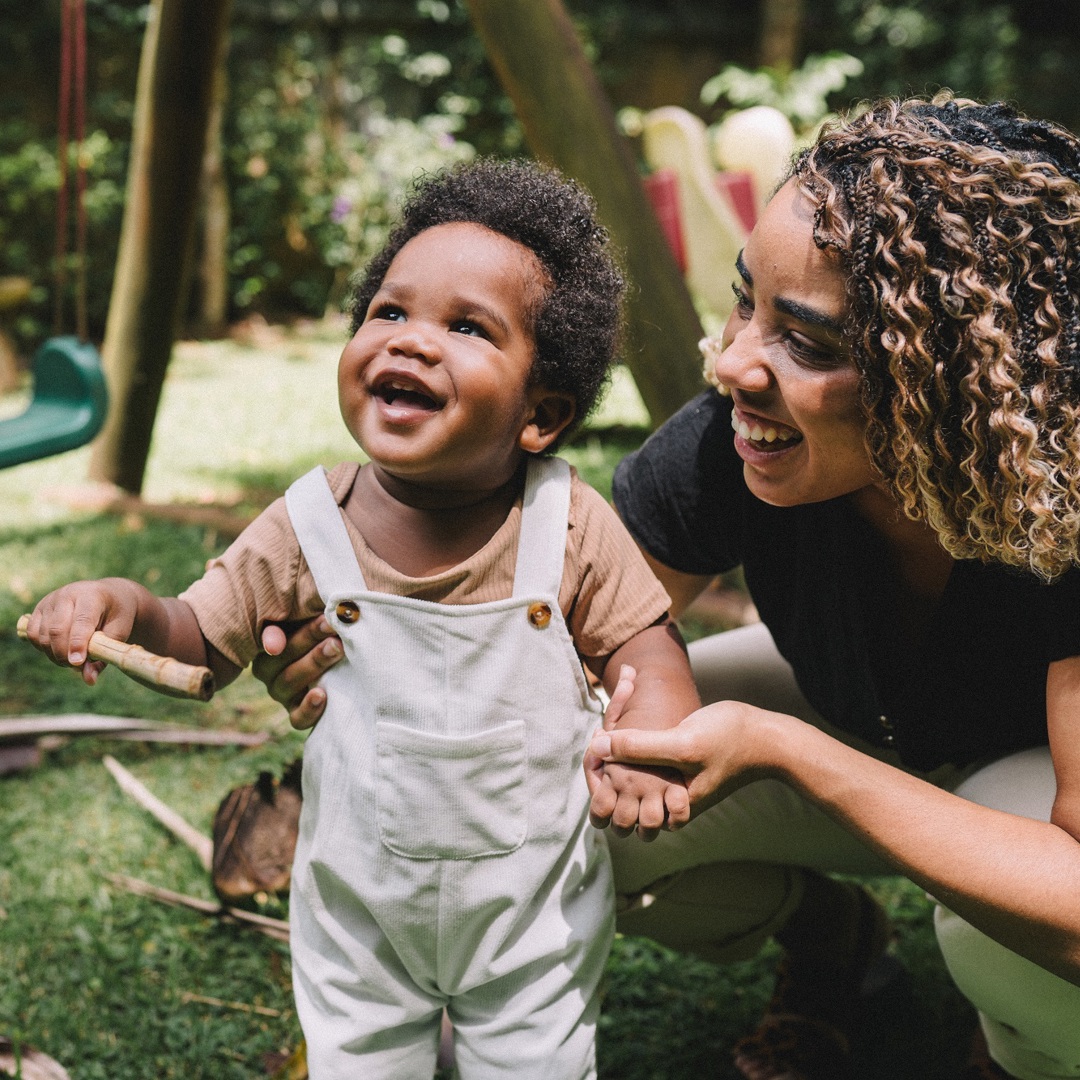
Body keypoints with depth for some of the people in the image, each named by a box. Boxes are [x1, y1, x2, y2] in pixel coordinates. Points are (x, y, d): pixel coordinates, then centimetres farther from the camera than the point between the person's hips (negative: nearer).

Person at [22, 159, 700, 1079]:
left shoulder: (571, 528, -17)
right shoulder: (310, 530, -14)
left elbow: (644, 640, -7)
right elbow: (201, 642, -5)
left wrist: (651, 732, -27)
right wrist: (126, 607, -25)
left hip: (532, 906, -1)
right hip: (359, 904, 1)